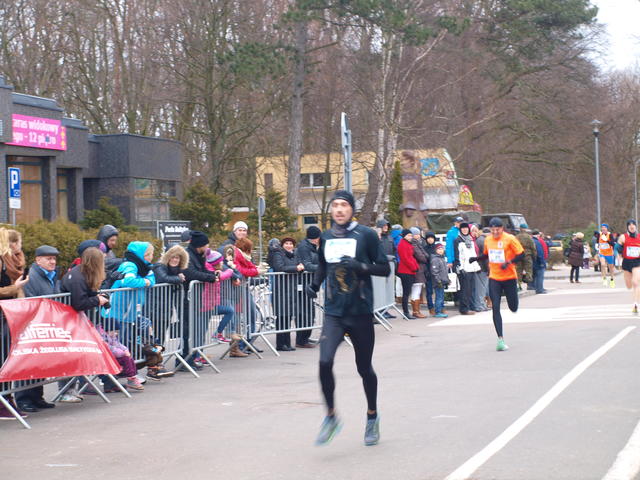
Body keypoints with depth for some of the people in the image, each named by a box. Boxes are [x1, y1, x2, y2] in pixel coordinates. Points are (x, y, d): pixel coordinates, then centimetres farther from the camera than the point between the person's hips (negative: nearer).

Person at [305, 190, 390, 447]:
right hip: (334, 312, 2)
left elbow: (385, 269, -4)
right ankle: (331, 416, 1)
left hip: (360, 312, -2)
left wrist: (361, 266, -20)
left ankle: (372, 416, 33)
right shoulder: (325, 238, 8)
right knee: (325, 362, -17)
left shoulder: (366, 235, -5)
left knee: (364, 367, 9)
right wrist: (314, 284, 9)